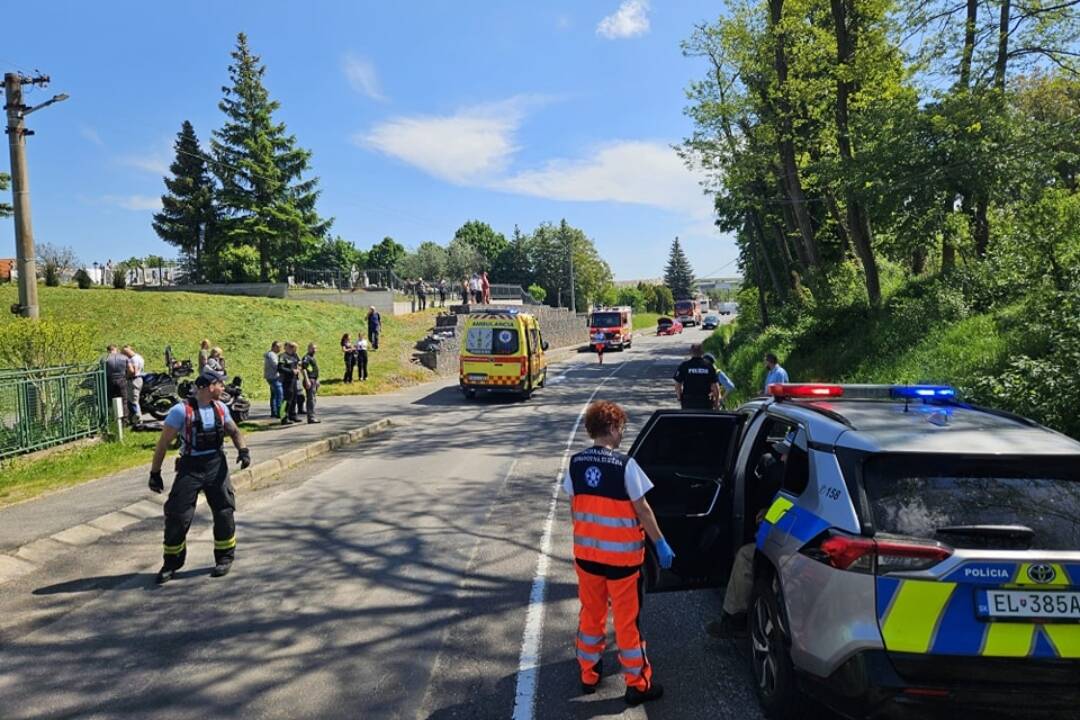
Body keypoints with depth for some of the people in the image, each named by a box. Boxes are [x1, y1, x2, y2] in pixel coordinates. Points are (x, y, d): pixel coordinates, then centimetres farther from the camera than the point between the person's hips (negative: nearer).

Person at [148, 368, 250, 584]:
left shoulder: (220, 408, 3)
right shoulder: (182, 410, -13)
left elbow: (233, 431, 17)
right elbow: (163, 443, -8)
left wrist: (243, 450, -2)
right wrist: (155, 472, -7)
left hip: (216, 466, 4)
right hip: (190, 468, -4)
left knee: (224, 512, 5)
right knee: (177, 516, -2)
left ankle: (225, 557, 23)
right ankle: (171, 563, 17)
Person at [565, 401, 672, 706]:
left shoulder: (576, 463, -2)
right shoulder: (625, 465, -19)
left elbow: (574, 508, 6)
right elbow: (642, 510, -13)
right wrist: (661, 544, -2)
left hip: (586, 553, 5)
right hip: (622, 556, -4)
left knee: (591, 614, 20)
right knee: (627, 620, 9)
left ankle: (588, 674, 33)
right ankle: (637, 685, 22)